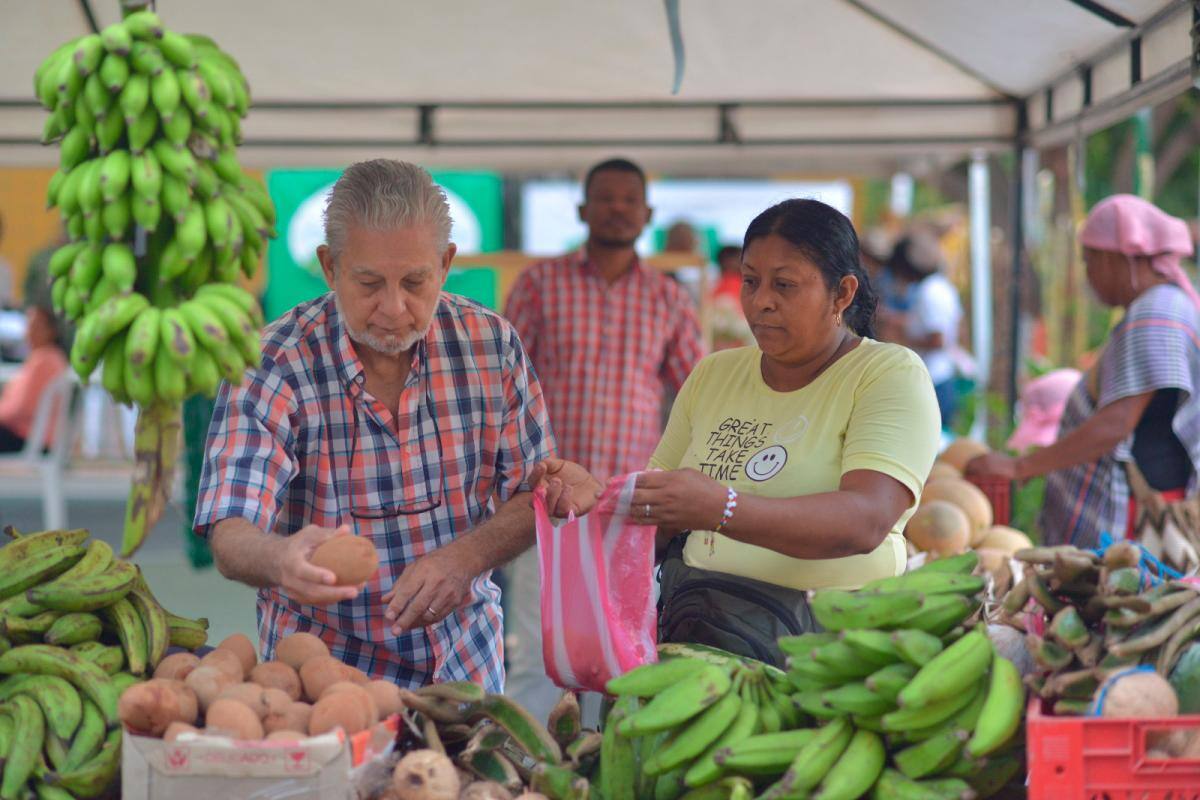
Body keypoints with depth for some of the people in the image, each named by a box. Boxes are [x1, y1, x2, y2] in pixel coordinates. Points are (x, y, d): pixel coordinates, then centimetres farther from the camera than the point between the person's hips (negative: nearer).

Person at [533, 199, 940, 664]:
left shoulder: (891, 376, -3)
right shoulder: (714, 375, 16)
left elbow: (866, 521, -19)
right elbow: (664, 521, 18)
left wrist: (720, 508, -32)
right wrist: (598, 496, -5)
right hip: (694, 626, 5)